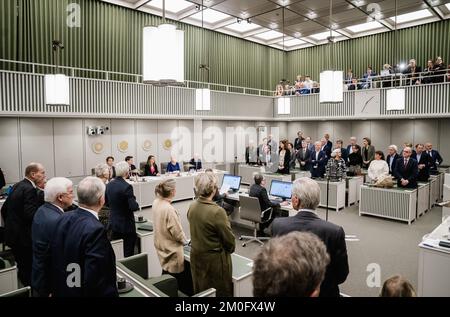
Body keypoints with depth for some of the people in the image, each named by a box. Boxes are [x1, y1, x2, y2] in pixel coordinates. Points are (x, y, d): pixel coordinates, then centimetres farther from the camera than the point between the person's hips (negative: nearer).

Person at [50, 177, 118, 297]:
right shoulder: (95, 229, -29)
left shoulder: (63, 219, -5)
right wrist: (111, 293, -15)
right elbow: (96, 279, -29)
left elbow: (55, 260, 6)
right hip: (84, 292, -7)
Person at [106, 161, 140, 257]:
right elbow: (134, 207, -25)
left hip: (113, 223, 7)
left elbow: (106, 202, 12)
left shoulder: (109, 185, 0)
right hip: (126, 224, -7)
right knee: (128, 253, 6)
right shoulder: (127, 187, -22)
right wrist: (137, 204, -5)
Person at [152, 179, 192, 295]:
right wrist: (185, 241, -4)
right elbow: (177, 233, -24)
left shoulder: (156, 203, -6)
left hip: (161, 247, 8)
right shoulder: (169, 209, -31)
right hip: (172, 251, -8)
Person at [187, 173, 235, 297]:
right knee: (220, 292, 14)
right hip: (214, 260, -6)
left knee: (200, 291, 23)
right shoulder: (217, 212, -28)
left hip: (196, 256, 7)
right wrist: (231, 248, 4)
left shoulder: (192, 207, -8)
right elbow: (229, 239, -16)